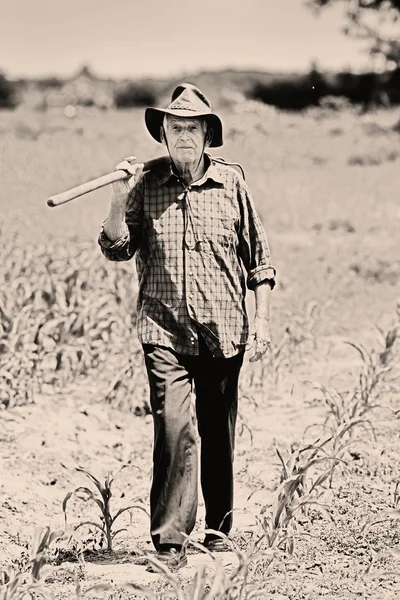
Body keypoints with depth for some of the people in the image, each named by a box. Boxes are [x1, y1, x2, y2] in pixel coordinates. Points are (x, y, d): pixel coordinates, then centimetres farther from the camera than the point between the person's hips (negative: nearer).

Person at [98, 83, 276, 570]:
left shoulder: (231, 182, 4)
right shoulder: (146, 184, 2)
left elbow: (257, 256, 9)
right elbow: (117, 250, 0)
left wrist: (262, 318, 4)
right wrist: (118, 200, -14)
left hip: (223, 330, 2)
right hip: (164, 329, -1)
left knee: (218, 433, 11)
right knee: (174, 429, -14)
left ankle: (218, 530, 27)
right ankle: (169, 539, -9)